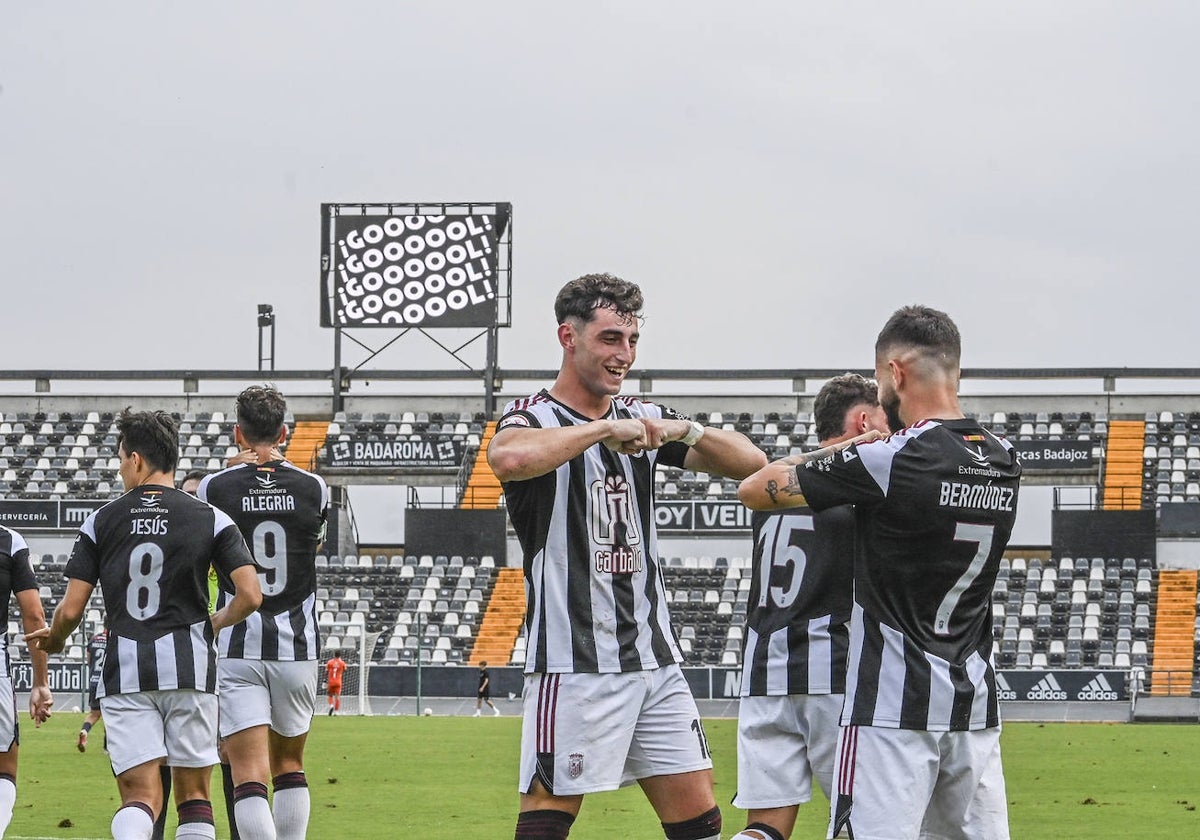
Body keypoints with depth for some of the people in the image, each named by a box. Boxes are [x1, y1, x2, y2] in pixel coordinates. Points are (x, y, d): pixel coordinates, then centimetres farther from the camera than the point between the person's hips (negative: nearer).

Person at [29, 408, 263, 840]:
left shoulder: (100, 522, 4)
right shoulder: (210, 519, 3)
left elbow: (71, 610, 1)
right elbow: (250, 595, -6)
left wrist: (52, 638, 24)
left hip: (124, 671, 0)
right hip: (190, 666, 0)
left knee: (140, 796, -3)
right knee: (193, 794, 10)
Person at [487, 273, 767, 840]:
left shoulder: (641, 419, 14)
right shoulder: (534, 417, -6)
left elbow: (751, 464, 11)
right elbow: (509, 458, -32)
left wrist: (686, 431, -7)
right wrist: (604, 429, -26)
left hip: (655, 659, 7)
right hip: (574, 662, -7)